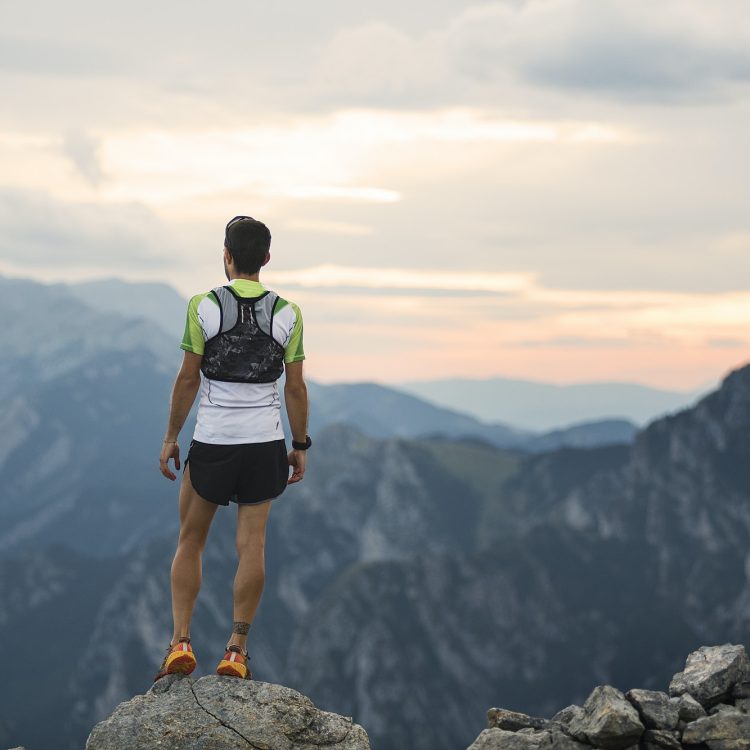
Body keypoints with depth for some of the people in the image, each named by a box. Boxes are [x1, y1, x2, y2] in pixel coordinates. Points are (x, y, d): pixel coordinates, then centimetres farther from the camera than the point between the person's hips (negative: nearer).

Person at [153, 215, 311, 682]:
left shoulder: (203, 307, -6)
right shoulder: (287, 314, -2)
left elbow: (188, 380, -5)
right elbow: (295, 387, 0)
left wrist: (171, 437, 4)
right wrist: (300, 445, 10)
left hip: (211, 441, -1)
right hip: (265, 441, 1)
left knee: (190, 542, 13)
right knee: (252, 546, 3)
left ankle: (181, 643, 6)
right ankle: (237, 652, 1)